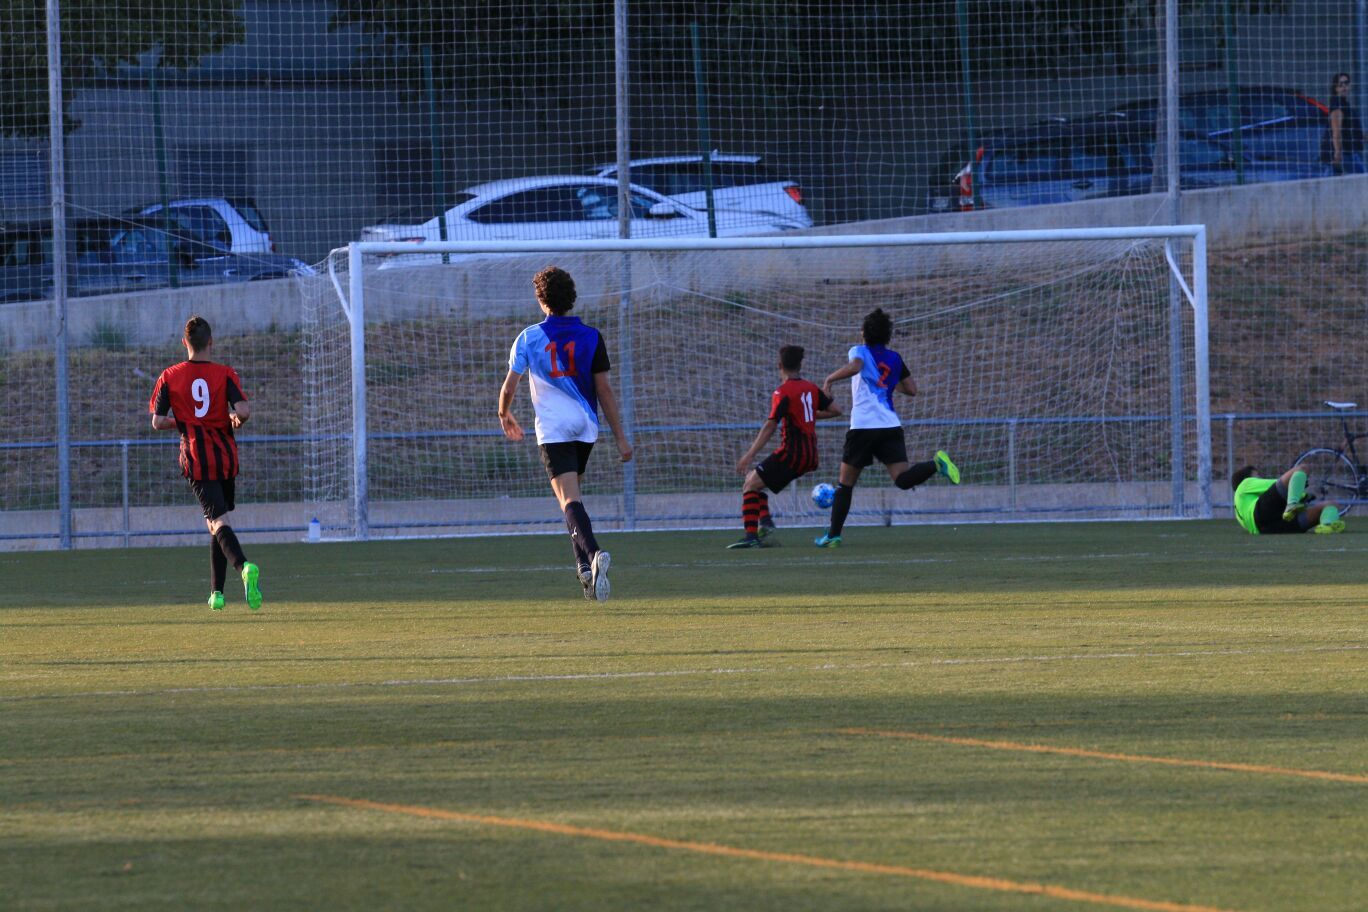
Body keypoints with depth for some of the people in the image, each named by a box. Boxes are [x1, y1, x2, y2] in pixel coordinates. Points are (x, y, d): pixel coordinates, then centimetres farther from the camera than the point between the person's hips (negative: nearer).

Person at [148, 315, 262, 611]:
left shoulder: (169, 377, 0)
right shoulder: (225, 374, -1)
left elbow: (157, 422, -1)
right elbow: (243, 410, -14)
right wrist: (234, 420, 9)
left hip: (196, 458, -2)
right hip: (226, 455, 2)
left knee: (220, 523, -13)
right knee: (216, 523, 16)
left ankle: (244, 567, -41)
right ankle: (216, 592, 16)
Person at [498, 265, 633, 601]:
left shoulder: (529, 338, -1)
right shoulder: (590, 337, 3)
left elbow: (509, 388, 3)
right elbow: (604, 390, 1)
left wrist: (504, 415, 25)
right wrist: (620, 437, 4)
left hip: (553, 429, -3)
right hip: (586, 426, 3)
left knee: (570, 501, -12)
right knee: (572, 496, 21)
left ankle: (593, 554, -35)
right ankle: (584, 565, 18)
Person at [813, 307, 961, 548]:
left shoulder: (860, 351, 3)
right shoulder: (894, 358, 16)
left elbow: (854, 367, -21)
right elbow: (911, 389, 20)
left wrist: (830, 378, -8)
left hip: (863, 427, -3)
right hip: (891, 426, 3)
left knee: (845, 483, 9)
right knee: (902, 479, -10)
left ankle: (833, 535, 10)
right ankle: (936, 463, -36)